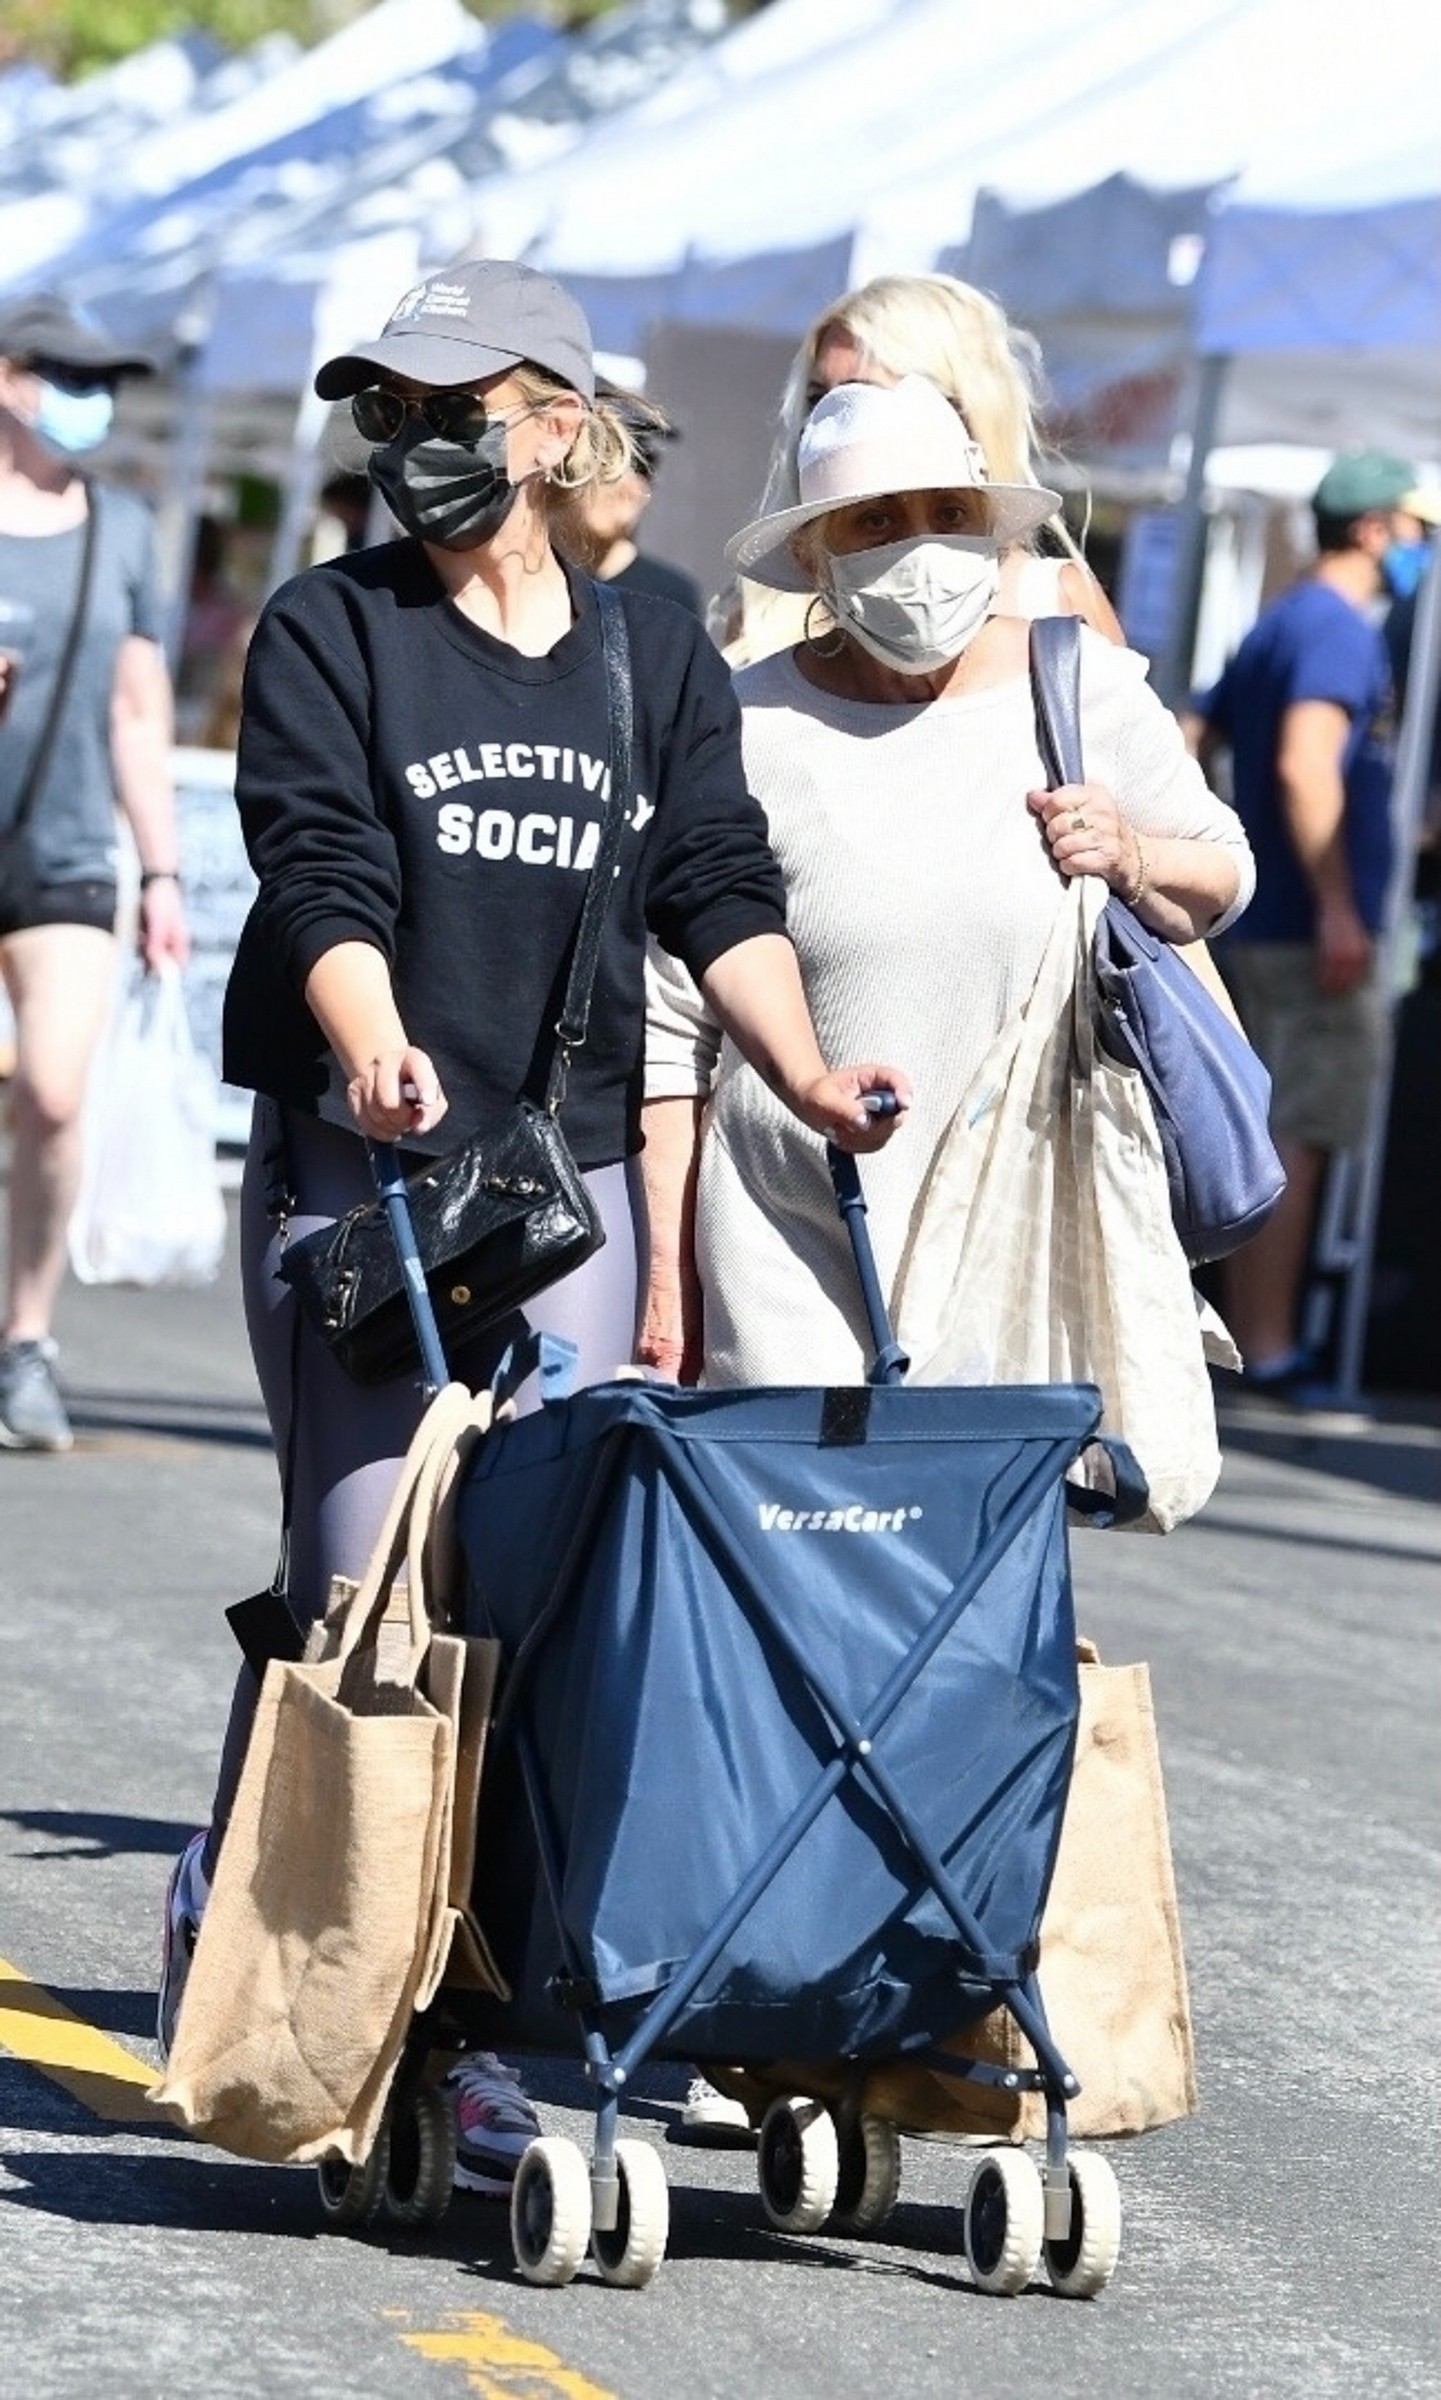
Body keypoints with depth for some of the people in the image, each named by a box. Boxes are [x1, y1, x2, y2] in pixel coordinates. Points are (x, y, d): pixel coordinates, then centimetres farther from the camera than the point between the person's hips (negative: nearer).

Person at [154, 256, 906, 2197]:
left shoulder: (654, 654, 13)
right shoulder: (329, 632, 3)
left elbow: (720, 892, 8)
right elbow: (324, 874, -10)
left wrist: (807, 1079, -7)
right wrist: (371, 1046, -28)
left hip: (571, 1166, 3)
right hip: (354, 1163, -3)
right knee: (366, 1582, -7)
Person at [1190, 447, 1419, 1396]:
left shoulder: (1279, 625, 17)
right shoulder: (1340, 627, -12)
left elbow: (1190, 747, 19)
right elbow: (1307, 765, -25)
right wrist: (1337, 905, -25)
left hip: (1262, 927, 10)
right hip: (1314, 929, -10)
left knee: (1274, 1137, 13)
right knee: (1299, 1141, -8)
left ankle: (1254, 1344, 16)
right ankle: (1270, 1352, -8)